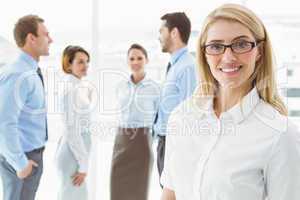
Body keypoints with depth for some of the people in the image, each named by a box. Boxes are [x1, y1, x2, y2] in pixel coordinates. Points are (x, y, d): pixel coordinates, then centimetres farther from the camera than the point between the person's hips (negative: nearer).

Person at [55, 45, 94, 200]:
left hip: (74, 152, 10)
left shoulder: (77, 86, 10)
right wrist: (84, 164, -18)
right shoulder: (72, 89, -19)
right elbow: (71, 131, -22)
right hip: (73, 155, -10)